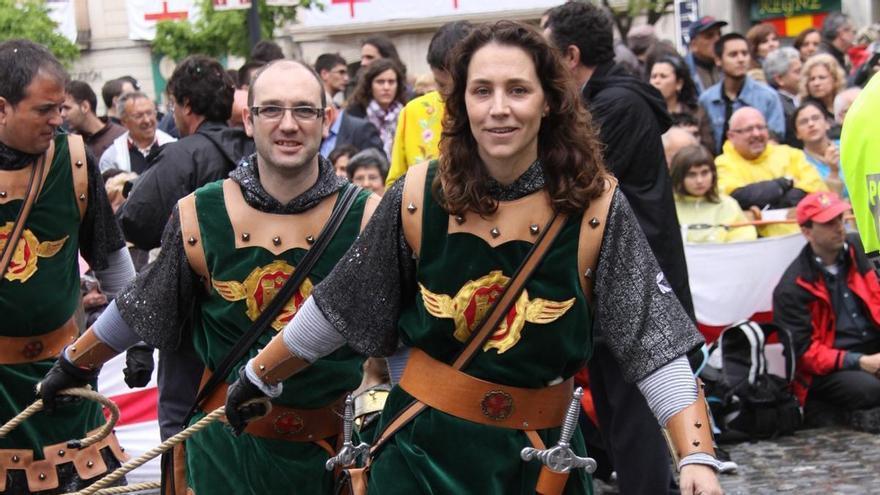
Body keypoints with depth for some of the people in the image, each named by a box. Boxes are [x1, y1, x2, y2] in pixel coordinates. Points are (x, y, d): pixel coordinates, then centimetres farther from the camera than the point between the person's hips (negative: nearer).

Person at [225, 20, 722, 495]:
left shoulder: (594, 205, -11)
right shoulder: (419, 197, -8)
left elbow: (656, 340, -14)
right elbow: (336, 307, 4)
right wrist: (258, 379, 11)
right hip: (425, 448, 0)